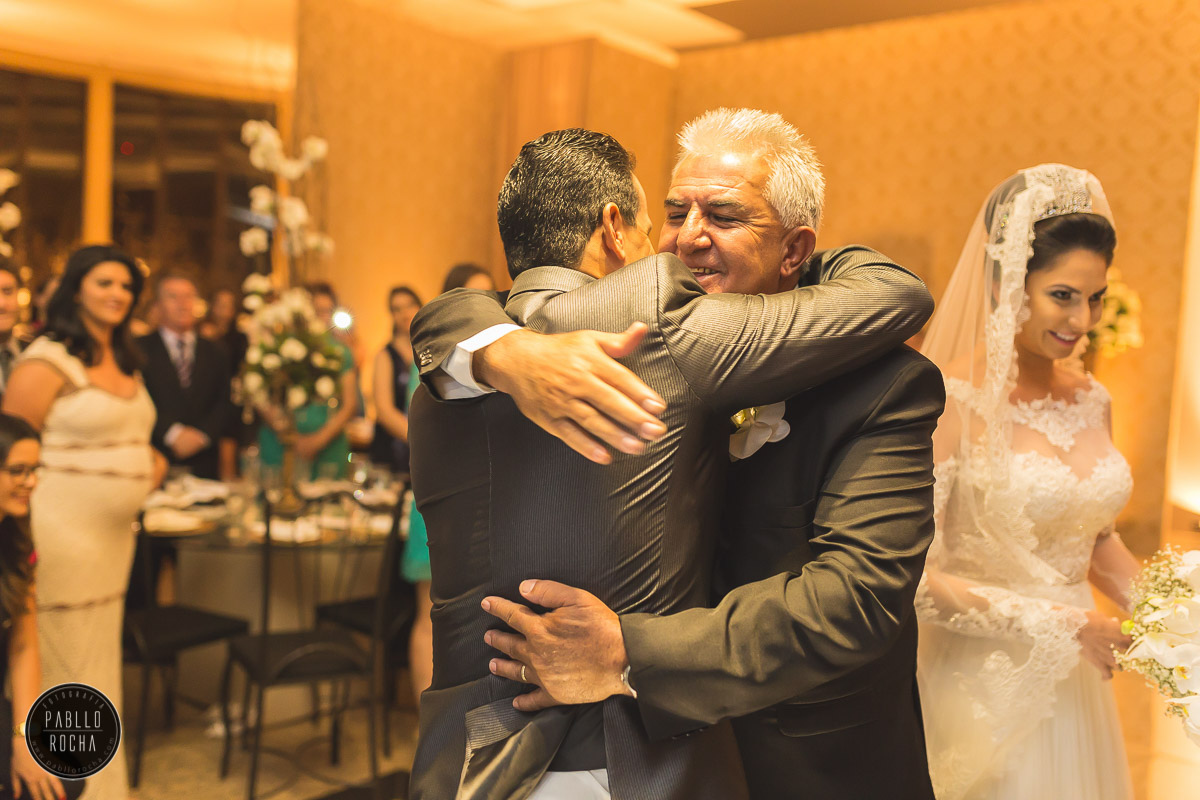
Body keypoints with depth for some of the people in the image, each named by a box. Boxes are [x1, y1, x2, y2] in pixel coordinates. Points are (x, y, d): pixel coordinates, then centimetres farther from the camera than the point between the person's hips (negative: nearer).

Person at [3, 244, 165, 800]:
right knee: (65, 669, 2)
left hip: (114, 534, 8)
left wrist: (150, 461, 8)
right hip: (61, 536, -8)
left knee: (100, 664, 18)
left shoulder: (124, 361, 14)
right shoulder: (47, 359, -12)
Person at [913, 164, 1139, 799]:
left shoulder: (1090, 401, 3)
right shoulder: (952, 402, -18)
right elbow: (913, 576, -20)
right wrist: (1058, 623, -17)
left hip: (1072, 688, 6)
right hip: (985, 686, -6)